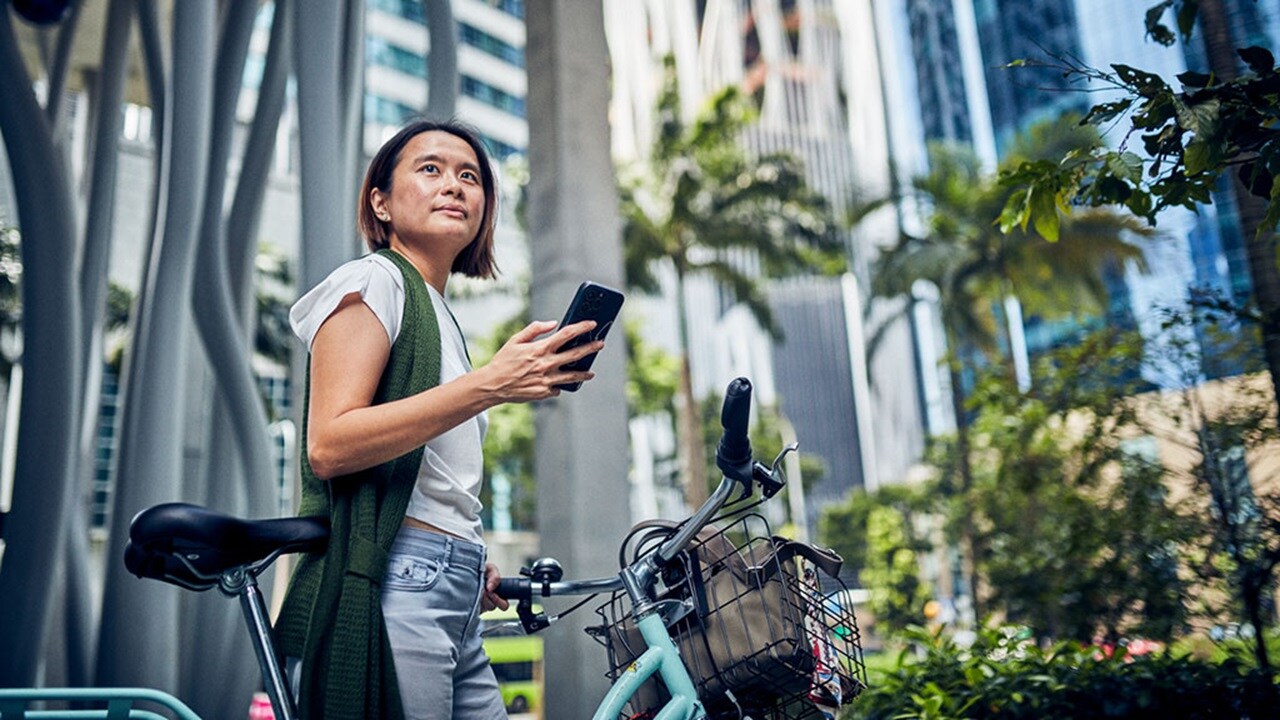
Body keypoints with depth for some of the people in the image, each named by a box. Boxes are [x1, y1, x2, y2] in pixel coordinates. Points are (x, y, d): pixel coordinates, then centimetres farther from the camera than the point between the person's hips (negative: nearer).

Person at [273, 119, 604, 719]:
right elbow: (328, 446, -16)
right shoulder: (373, 280, 0)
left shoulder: (439, 316, 25)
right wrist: (489, 385, -21)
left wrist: (470, 568, 10)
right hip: (390, 589, -8)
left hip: (452, 608, 8)